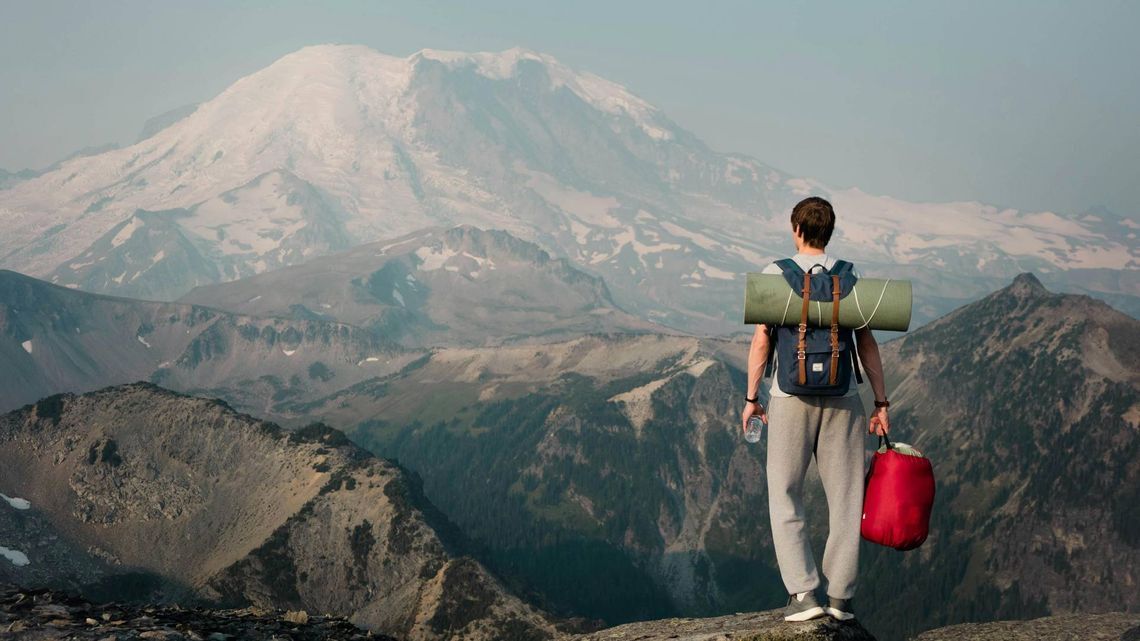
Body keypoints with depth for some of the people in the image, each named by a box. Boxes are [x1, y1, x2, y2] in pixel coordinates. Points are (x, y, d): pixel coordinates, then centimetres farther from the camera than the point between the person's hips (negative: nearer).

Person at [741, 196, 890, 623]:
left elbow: (761, 339, -4)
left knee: (784, 496, 8)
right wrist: (881, 402, 8)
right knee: (844, 497, 9)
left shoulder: (775, 274, -2)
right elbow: (867, 344, 3)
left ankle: (802, 592, 0)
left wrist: (751, 397, 5)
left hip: (791, 397, -2)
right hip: (842, 398, 2)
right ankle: (840, 595, 11)